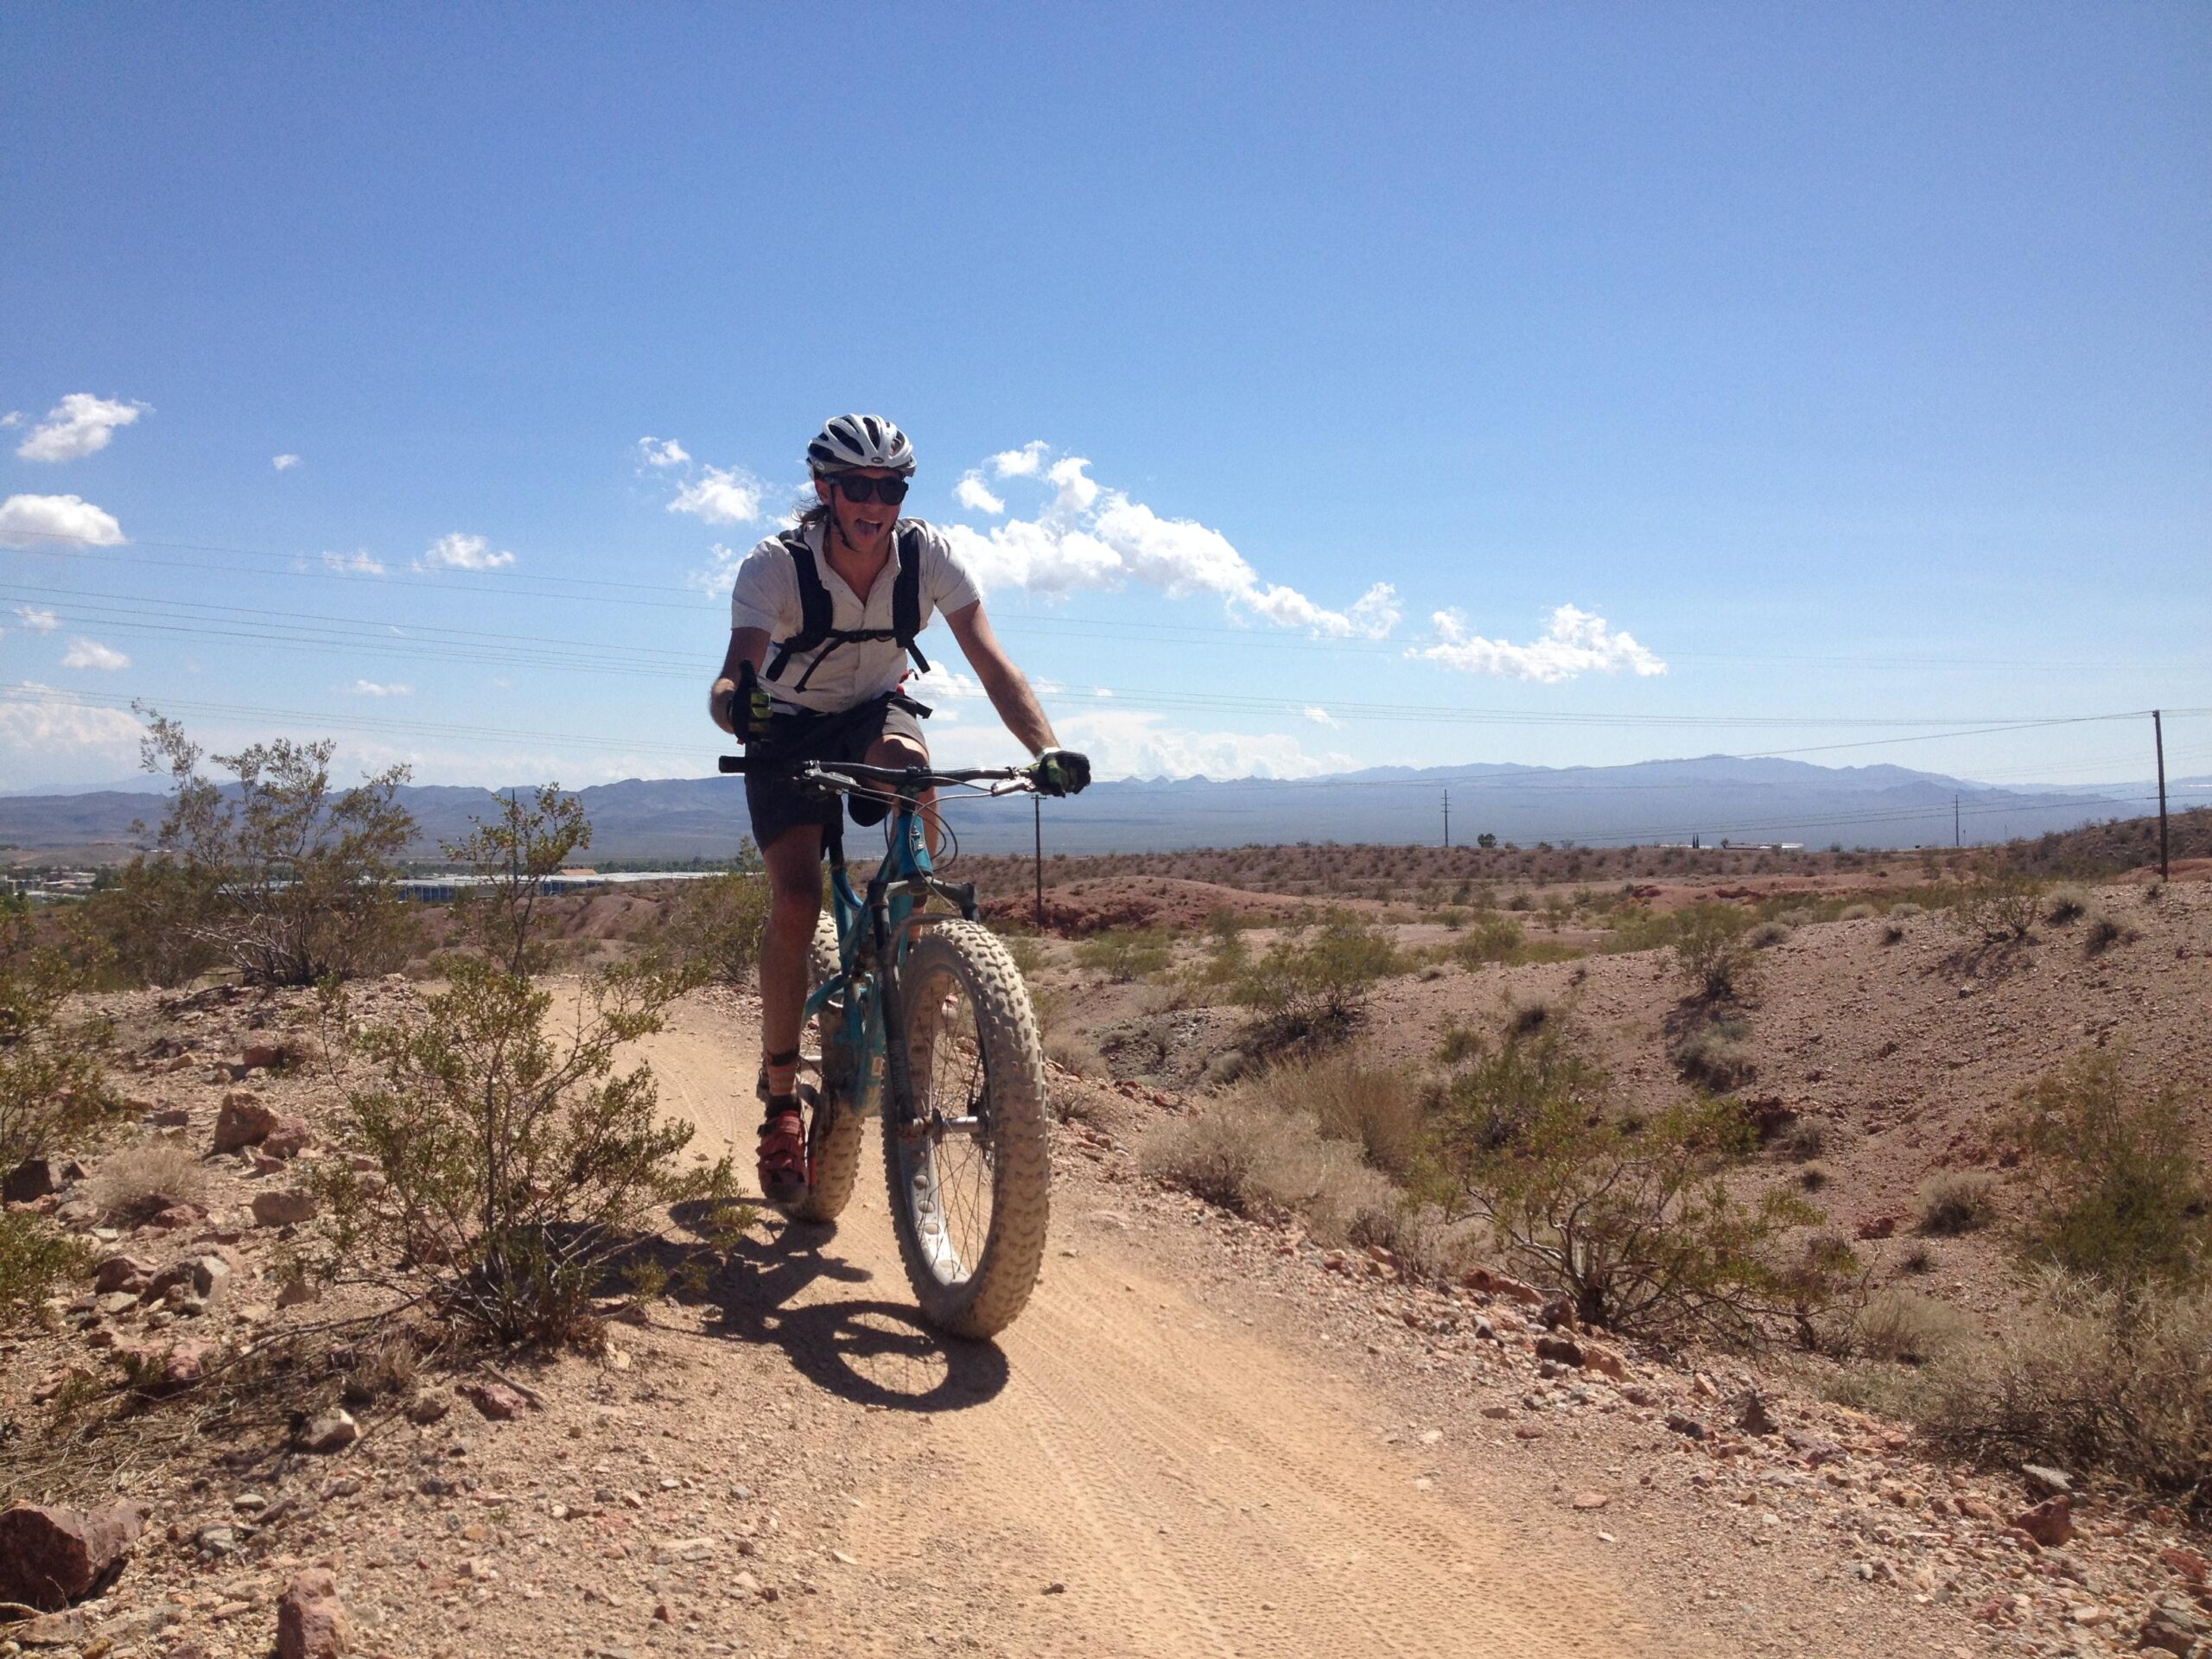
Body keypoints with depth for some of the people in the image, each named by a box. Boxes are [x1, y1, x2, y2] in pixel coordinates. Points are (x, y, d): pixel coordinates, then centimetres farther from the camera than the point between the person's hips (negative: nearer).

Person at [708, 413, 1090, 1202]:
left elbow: (991, 664, -28)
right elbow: (732, 679, -38)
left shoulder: (929, 554, -21)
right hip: (790, 731, -1)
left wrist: (1047, 750, -44)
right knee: (795, 904, -18)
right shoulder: (775, 566, -27)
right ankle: (780, 1095, -2)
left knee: (907, 759, -36)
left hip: (876, 712, 2)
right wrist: (736, 704, -63)